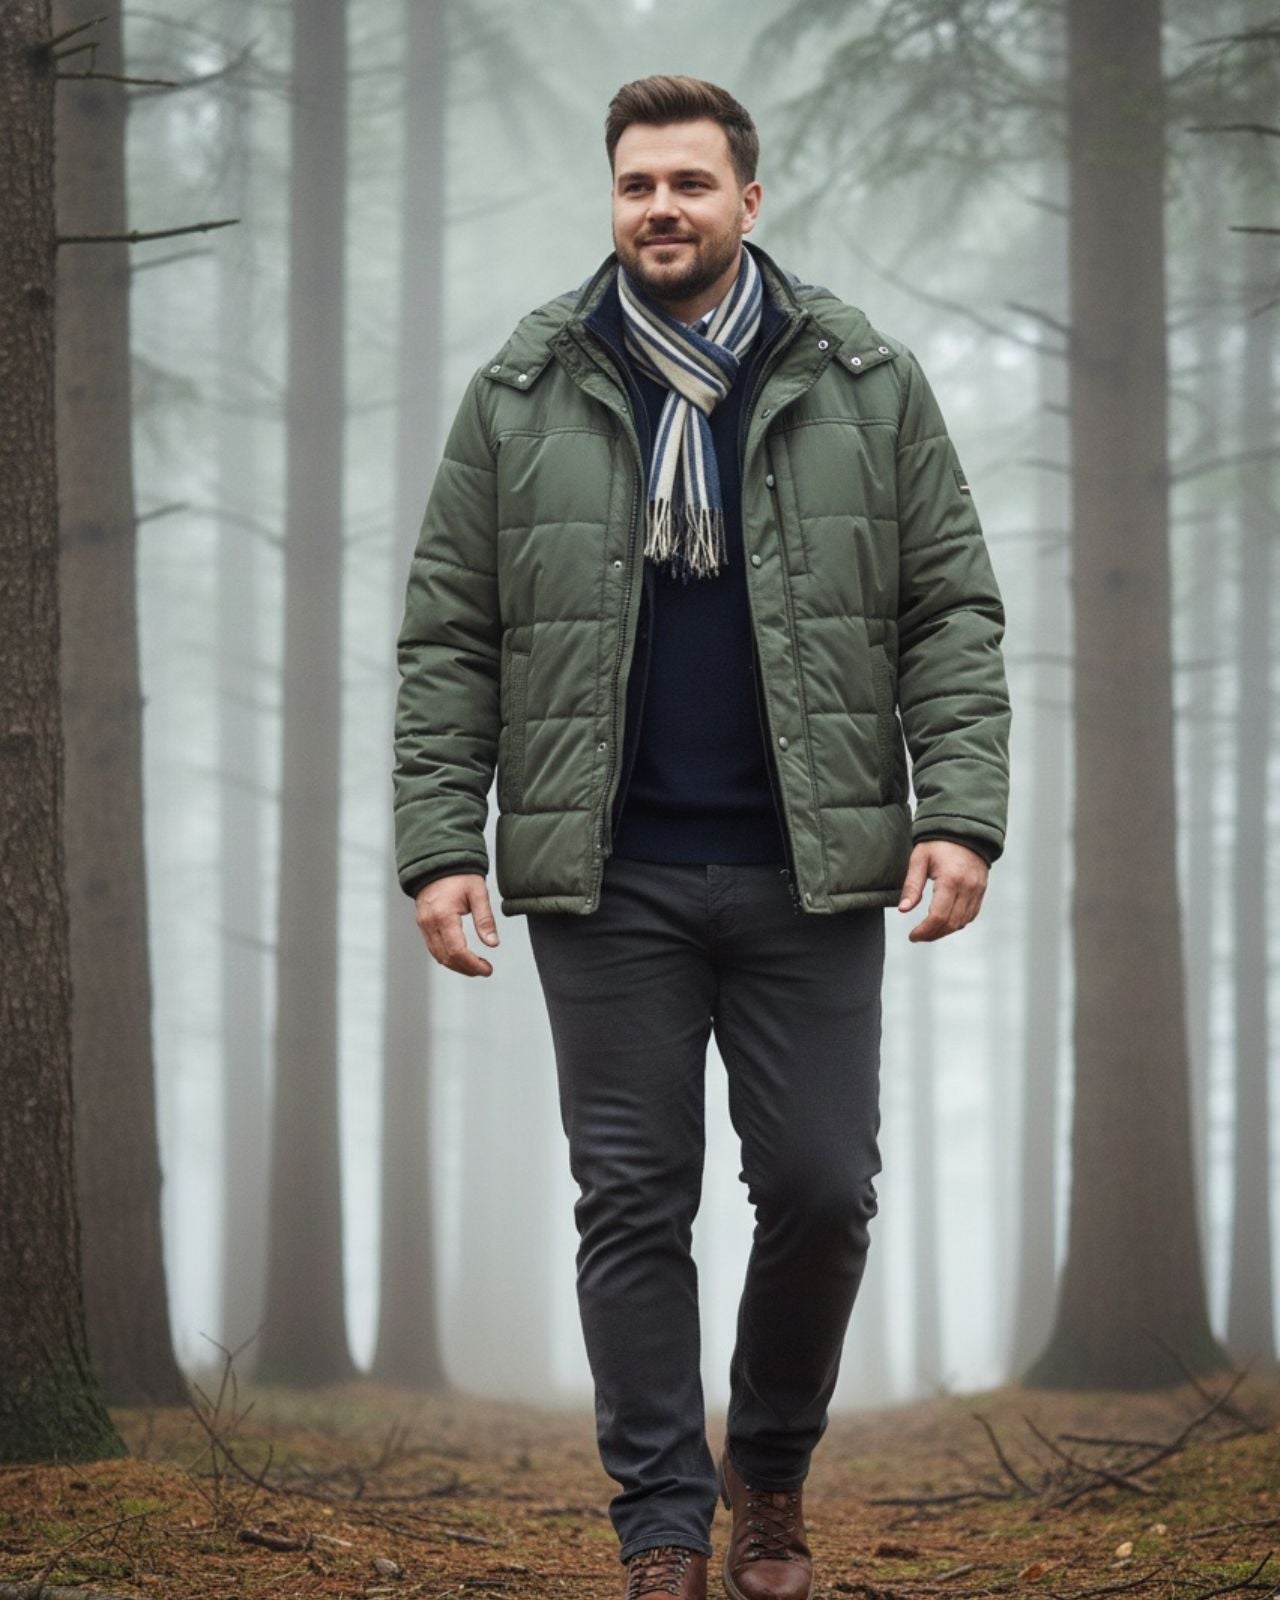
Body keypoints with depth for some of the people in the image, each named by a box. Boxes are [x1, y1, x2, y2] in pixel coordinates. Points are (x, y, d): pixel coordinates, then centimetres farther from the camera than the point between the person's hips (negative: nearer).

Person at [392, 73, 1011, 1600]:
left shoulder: (867, 387, 5)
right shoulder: (522, 395, 4)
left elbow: (952, 612, 5)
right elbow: (447, 639, 5)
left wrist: (961, 814, -7)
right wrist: (439, 844, -3)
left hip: (810, 873, 0)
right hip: (607, 879, 0)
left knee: (821, 1188, 1)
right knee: (633, 1201, 1)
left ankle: (771, 1473, 24)